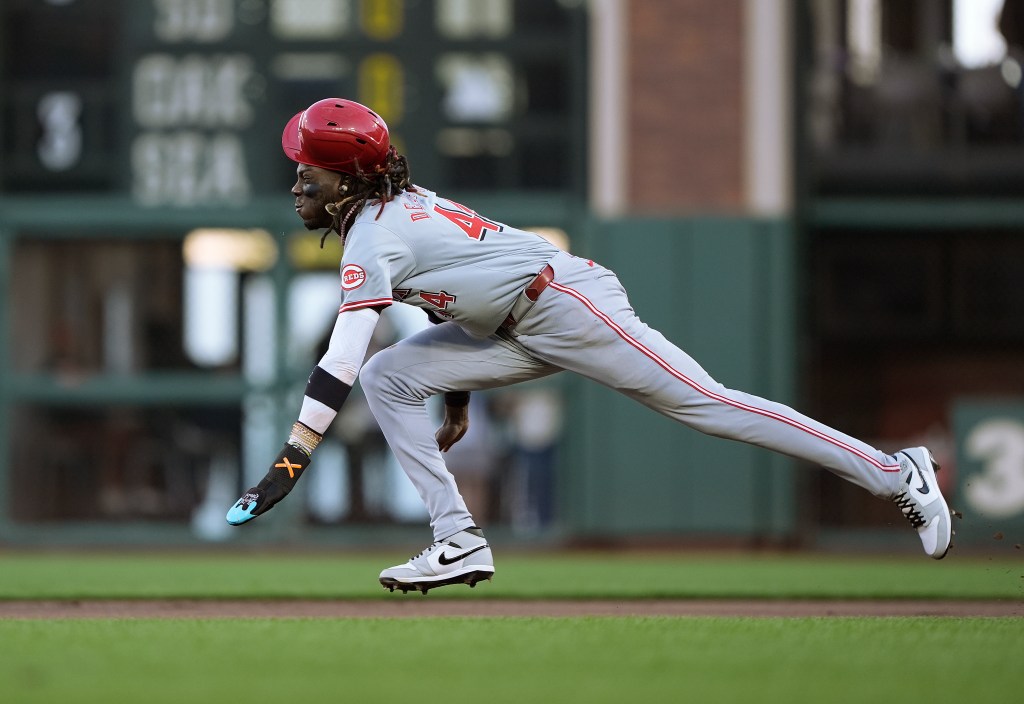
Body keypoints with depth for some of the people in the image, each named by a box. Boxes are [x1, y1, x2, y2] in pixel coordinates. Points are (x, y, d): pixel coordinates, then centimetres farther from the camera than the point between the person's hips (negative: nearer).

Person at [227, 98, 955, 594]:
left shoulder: (374, 233, -15)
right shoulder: (399, 208, 12)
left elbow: (339, 360, -24)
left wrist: (291, 460, -26)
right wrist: (457, 399, 31)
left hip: (568, 300, -10)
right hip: (519, 331, 10)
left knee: (705, 403, -11)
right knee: (387, 377, 4)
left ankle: (896, 474, -8)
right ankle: (459, 541, 2)